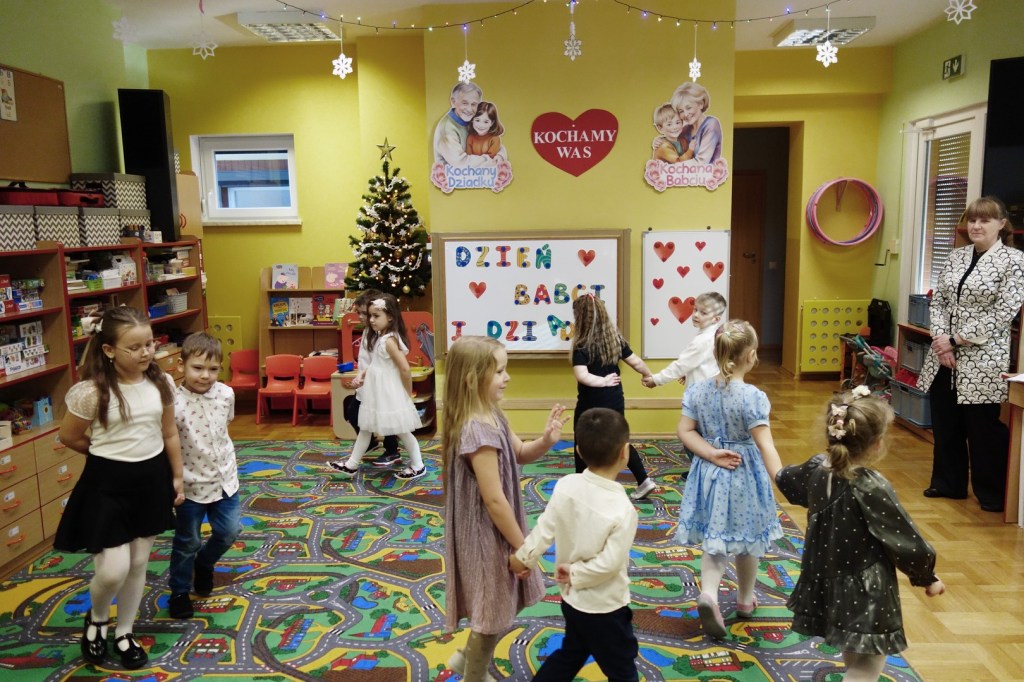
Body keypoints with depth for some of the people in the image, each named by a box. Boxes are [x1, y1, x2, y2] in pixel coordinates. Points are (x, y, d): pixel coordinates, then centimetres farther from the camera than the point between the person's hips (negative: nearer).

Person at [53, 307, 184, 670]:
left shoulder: (161, 383, -5)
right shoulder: (90, 392, -19)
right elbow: (70, 437, -4)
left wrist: (177, 476, 12)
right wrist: (110, 454, 8)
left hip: (151, 479, 4)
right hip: (108, 483, -4)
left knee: (138, 564, 14)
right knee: (114, 570, -6)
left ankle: (124, 632, 35)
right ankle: (96, 618, 29)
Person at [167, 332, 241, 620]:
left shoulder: (226, 394, -8)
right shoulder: (174, 403, -24)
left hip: (224, 477, 4)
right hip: (192, 483, -4)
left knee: (229, 531, 16)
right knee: (187, 542, 12)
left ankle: (204, 565, 46)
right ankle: (179, 592, 35)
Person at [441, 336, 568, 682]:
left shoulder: (491, 416, 1)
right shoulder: (479, 431, -29)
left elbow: (519, 454, 13)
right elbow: (494, 499, -27)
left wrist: (545, 441, -8)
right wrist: (522, 545, -17)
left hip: (495, 529, 9)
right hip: (487, 534, -9)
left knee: (505, 606, 24)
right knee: (494, 614, 11)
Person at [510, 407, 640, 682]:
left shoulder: (565, 485, -13)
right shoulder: (623, 509, -27)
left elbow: (545, 528, -6)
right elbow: (609, 563, -25)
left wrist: (523, 557, 8)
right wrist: (575, 575, -11)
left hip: (571, 599, 6)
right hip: (604, 609, -5)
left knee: (570, 653, 29)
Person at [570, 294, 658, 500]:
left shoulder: (582, 346, -18)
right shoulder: (615, 339, -1)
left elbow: (582, 376, -31)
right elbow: (636, 362, 8)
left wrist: (603, 381, -16)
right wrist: (648, 375, 26)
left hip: (590, 405, -6)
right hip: (615, 401, 6)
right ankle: (644, 481, 21)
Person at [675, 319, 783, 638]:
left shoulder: (698, 390, -6)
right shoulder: (753, 397, -20)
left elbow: (685, 431, -6)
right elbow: (766, 446, -23)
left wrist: (712, 454, -10)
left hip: (709, 473, 3)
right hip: (743, 475, -3)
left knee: (715, 541, 14)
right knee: (747, 541, 18)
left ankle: (708, 594, -9)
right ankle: (745, 600, 37)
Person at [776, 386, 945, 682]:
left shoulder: (816, 468, -6)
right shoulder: (873, 487, -26)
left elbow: (784, 480, 17)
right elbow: (906, 540, -15)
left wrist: (778, 473, 42)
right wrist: (928, 577, 2)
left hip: (827, 584, 8)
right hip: (865, 593, -7)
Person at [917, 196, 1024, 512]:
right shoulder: (956, 256, 11)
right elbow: (938, 300, 8)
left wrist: (956, 340, -15)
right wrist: (939, 338, -7)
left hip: (982, 360, -5)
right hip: (944, 358, 6)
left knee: (983, 429, 3)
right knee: (944, 424, 13)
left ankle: (992, 494, 19)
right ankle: (948, 483, 28)